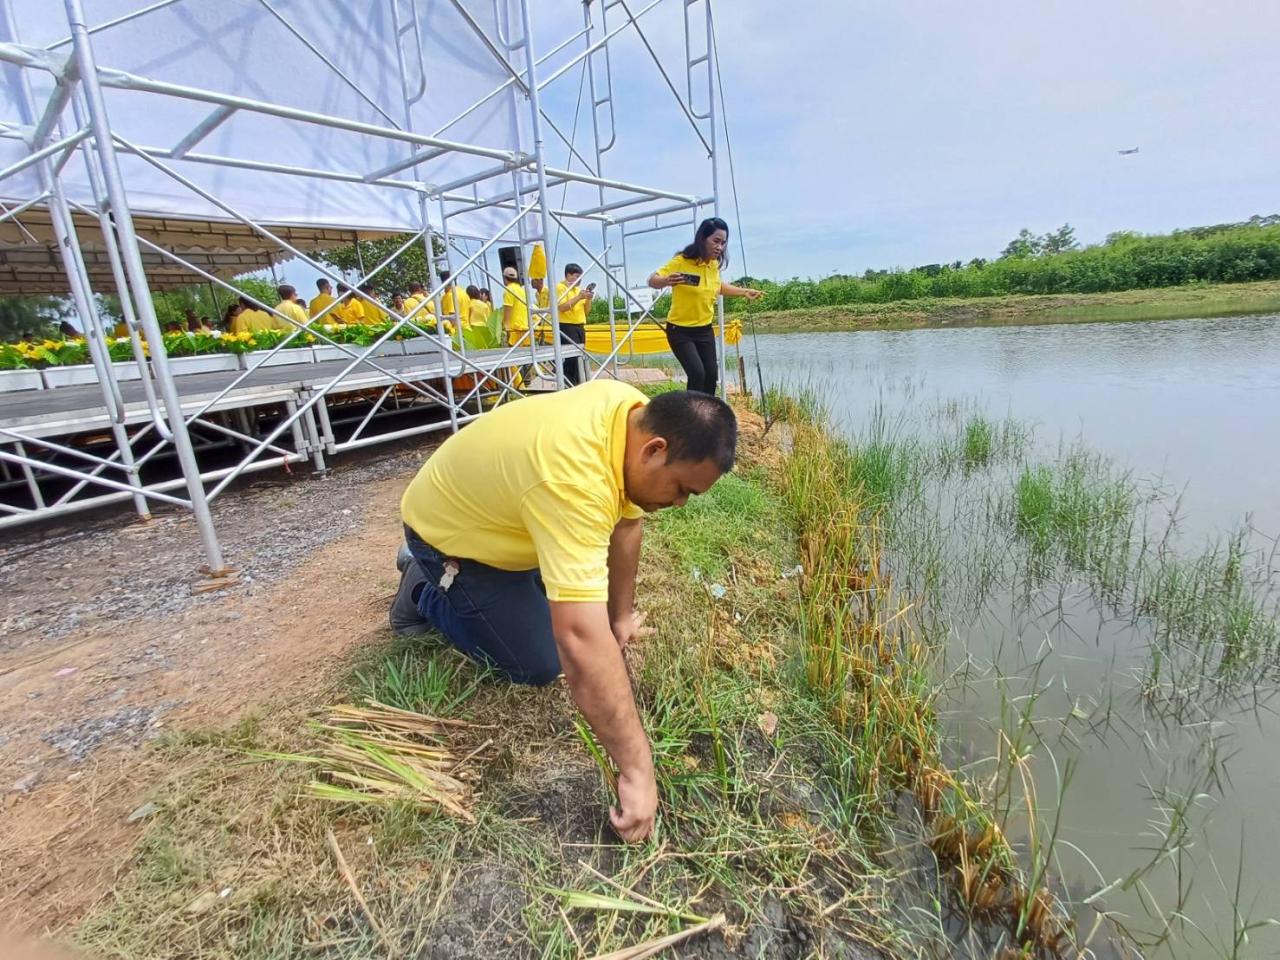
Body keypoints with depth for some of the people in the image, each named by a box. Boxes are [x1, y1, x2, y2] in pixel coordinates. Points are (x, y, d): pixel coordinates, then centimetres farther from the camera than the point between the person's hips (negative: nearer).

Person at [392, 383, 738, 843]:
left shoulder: (638, 415, -16)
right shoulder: (574, 479, -43)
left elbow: (625, 523, -4)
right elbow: (581, 641, -46)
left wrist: (621, 616, 2)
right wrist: (636, 770, -40)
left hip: (488, 504, 8)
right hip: (449, 528, -7)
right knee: (541, 664, -5)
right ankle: (427, 592, 12)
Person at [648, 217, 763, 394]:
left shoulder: (714, 264, 1)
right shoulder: (681, 261, -19)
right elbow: (652, 280, -23)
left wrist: (744, 292, 17)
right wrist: (666, 281, -45)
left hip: (705, 330, 6)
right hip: (680, 330, -6)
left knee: (711, 374, 5)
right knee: (697, 373, -18)